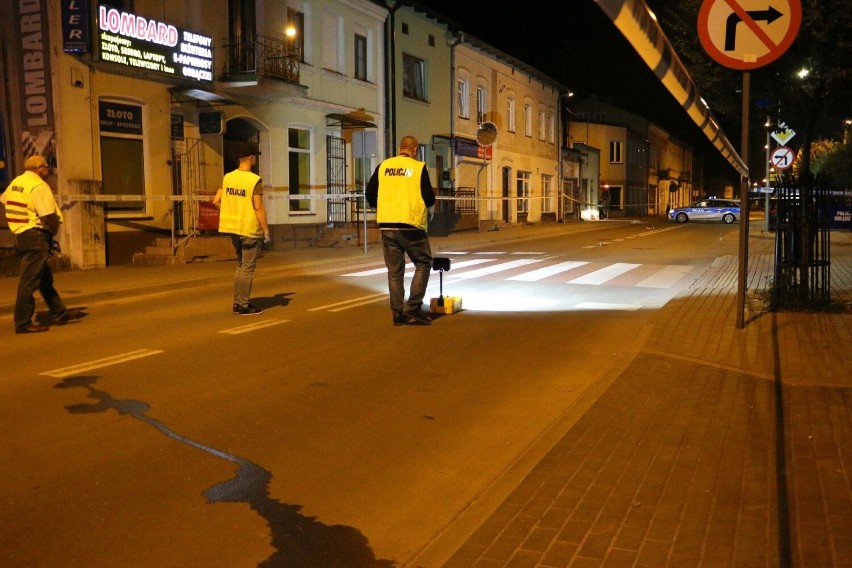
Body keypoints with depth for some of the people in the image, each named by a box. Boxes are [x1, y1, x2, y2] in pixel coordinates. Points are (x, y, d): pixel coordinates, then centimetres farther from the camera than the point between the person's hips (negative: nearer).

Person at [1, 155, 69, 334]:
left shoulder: (16, 182, 12)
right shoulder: (39, 186, -15)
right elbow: (49, 216, -21)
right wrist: (53, 231, -3)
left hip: (20, 235, 9)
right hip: (36, 236, -9)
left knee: (45, 278, 17)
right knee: (29, 280, -4)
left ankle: (59, 313, 26)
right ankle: (23, 322, 0)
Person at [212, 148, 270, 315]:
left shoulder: (227, 177, 5)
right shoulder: (254, 180, -15)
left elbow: (216, 201, 6)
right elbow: (259, 208, -18)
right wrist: (266, 231, -11)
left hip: (233, 228, 7)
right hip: (250, 230, -7)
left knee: (240, 266, 19)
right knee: (248, 269, 2)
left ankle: (237, 303, 23)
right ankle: (244, 305, 8)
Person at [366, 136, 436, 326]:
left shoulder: (383, 166, 6)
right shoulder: (419, 167, -4)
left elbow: (370, 193, 8)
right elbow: (430, 199, -5)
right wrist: (424, 204, 18)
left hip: (387, 226, 4)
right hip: (411, 225, -4)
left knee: (394, 270, 11)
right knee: (423, 263, 11)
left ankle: (398, 313, 13)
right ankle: (413, 308, 3)